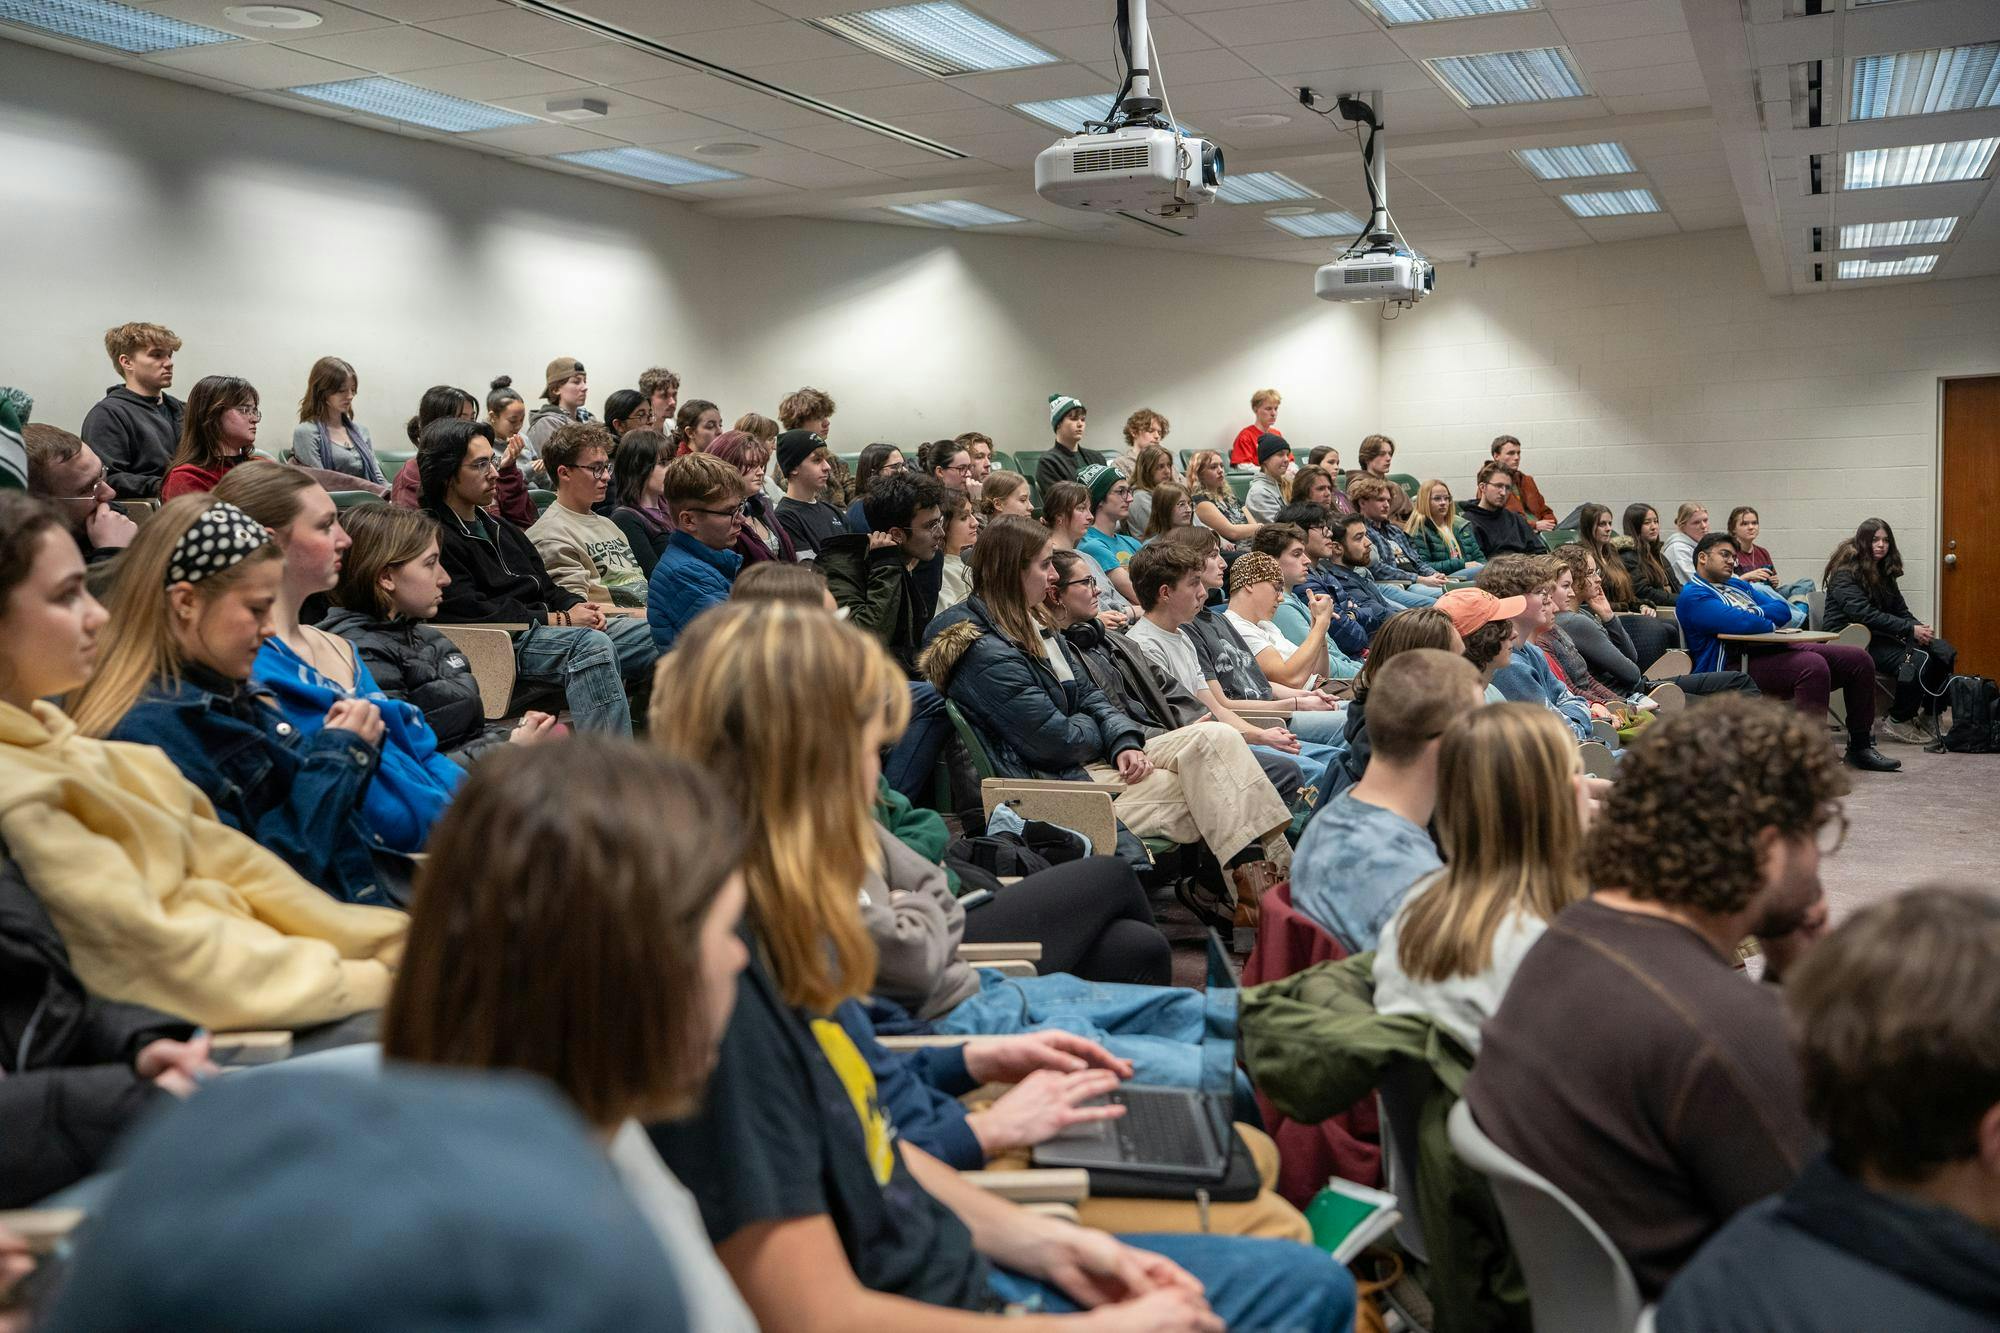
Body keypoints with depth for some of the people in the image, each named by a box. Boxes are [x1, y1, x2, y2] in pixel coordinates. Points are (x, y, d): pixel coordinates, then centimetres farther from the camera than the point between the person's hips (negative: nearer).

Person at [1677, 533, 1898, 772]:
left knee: (1858, 659, 2)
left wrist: (1754, 614, -3)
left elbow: (1783, 610, 16)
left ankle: (1860, 747, 9)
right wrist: (1769, 622, 0)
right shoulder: (1693, 596, -5)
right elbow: (1742, 624, -20)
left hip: (1775, 649, 10)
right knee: (1813, 665, -34)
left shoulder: (1738, 585, 27)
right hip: (1741, 665, -10)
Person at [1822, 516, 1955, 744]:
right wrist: (1910, 629, -21)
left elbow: (1900, 609, 16)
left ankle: (1930, 715, -3)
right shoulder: (1845, 572, -9)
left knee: (1943, 652, -13)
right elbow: (1864, 614, -20)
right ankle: (1898, 722, -14)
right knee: (1915, 661, -29)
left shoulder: (1883, 571, 18)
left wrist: (1919, 627, -7)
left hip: (1878, 635, 8)